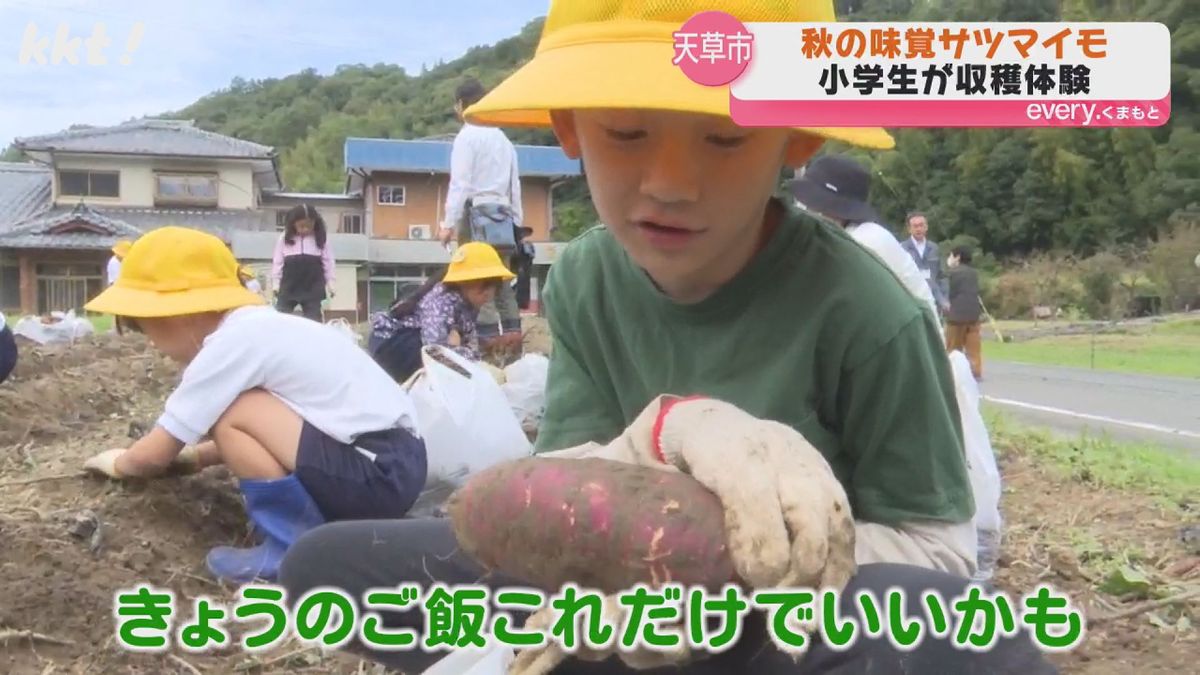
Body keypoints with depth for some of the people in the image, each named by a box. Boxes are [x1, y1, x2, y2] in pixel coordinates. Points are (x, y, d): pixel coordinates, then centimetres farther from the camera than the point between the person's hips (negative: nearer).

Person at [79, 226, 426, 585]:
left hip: (379, 473, -10)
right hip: (395, 463, 10)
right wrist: (196, 455, 31)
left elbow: (154, 455, 0)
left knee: (235, 415, -10)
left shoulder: (228, 343, -11)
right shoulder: (262, 328, 14)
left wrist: (118, 462, 20)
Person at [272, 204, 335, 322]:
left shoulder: (322, 238, 0)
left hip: (313, 289, -1)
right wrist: (275, 283, 2)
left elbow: (328, 261, 3)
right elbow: (278, 262, 5)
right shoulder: (284, 238, 1)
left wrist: (330, 282, 0)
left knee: (313, 321, 2)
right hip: (288, 287, 1)